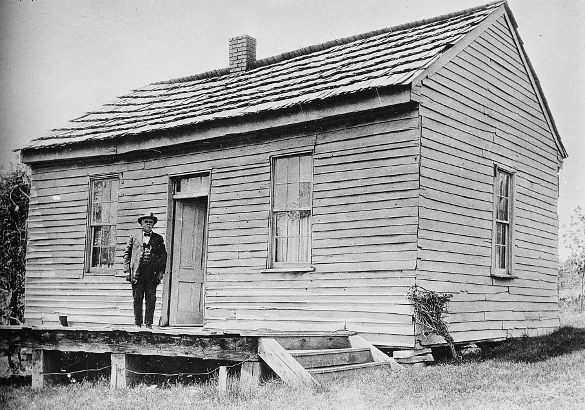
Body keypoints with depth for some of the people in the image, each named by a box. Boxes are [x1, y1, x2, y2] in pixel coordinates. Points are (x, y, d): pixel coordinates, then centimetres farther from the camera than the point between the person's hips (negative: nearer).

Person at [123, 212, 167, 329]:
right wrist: (127, 271, 0)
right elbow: (126, 254, 10)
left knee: (151, 299, -2)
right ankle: (138, 323, 8)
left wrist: (161, 271, 0)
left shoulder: (158, 238, 13)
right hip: (137, 273, 0)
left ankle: (149, 324, 3)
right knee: (137, 299, 2)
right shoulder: (134, 237, 13)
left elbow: (163, 255, 10)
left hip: (152, 273, 0)